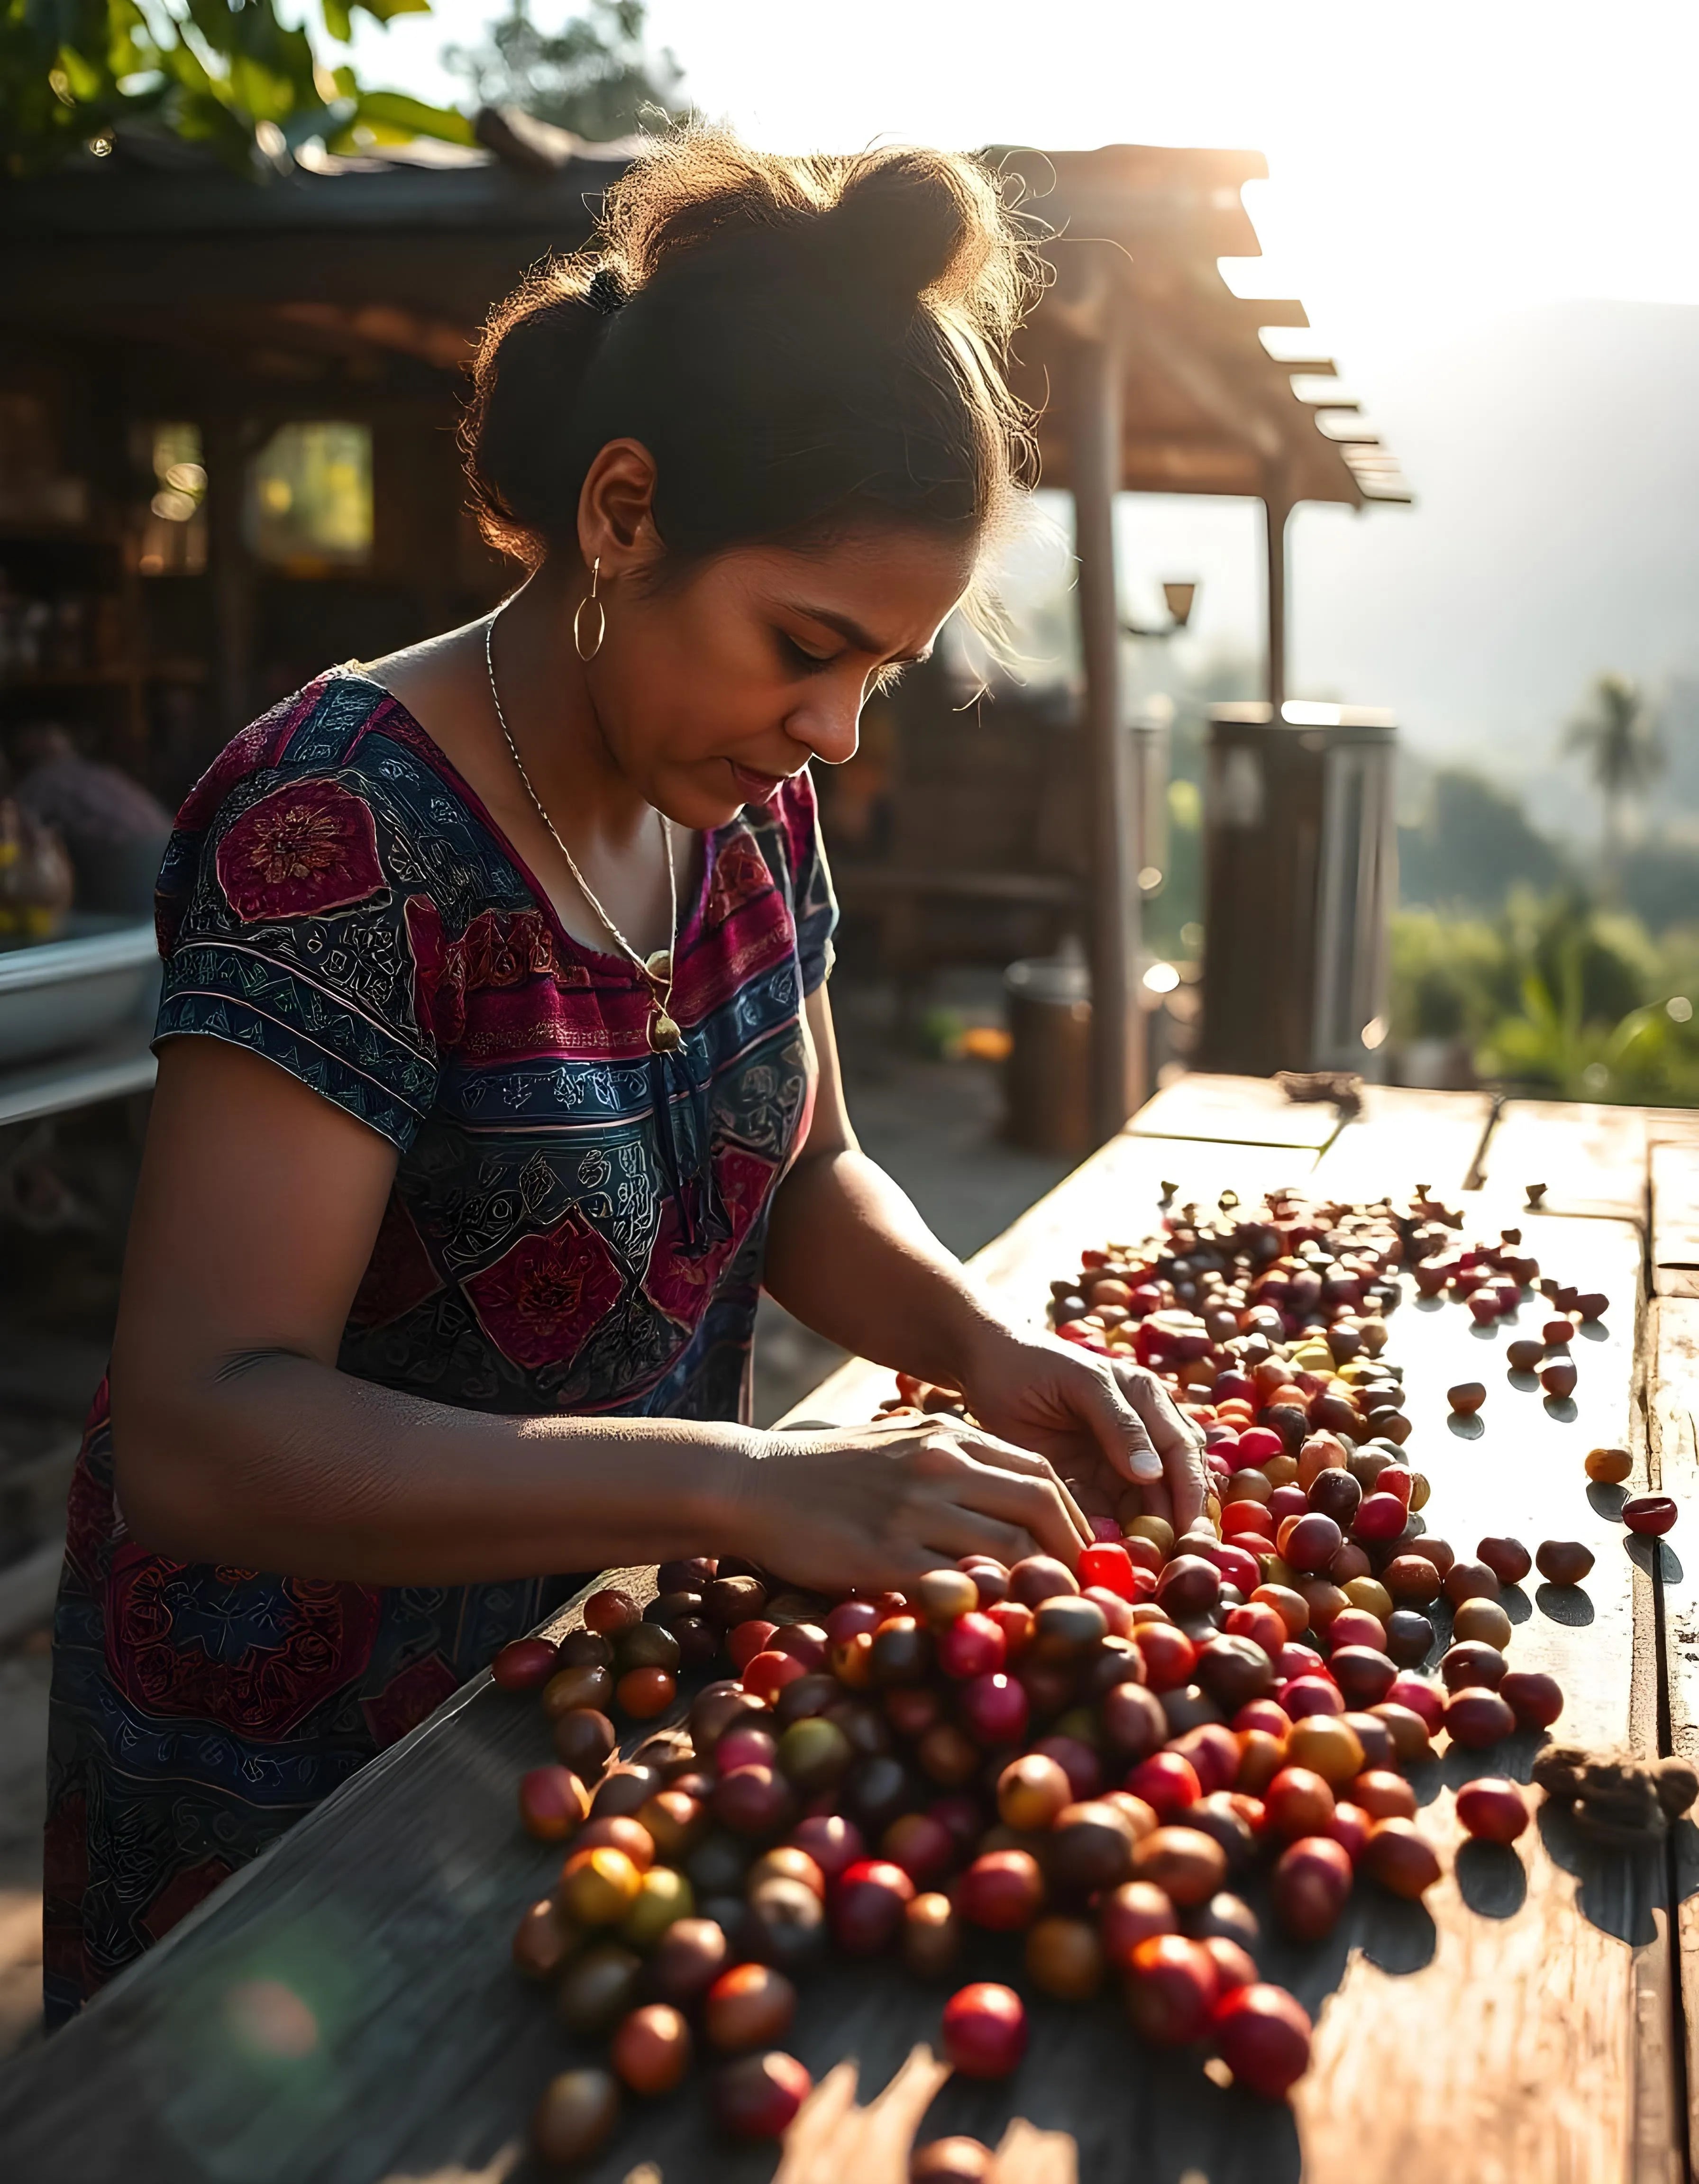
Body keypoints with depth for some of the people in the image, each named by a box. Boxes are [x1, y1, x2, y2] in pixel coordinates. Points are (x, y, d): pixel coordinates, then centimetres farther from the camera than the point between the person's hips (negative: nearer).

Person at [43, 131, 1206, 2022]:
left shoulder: (746, 798, -6)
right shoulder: (344, 830, -29)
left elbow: (803, 1171, 5)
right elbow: (199, 1431, -33)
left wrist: (980, 1345, -15)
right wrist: (746, 1487, -40)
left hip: (611, 1666, 7)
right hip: (300, 1760, -6)